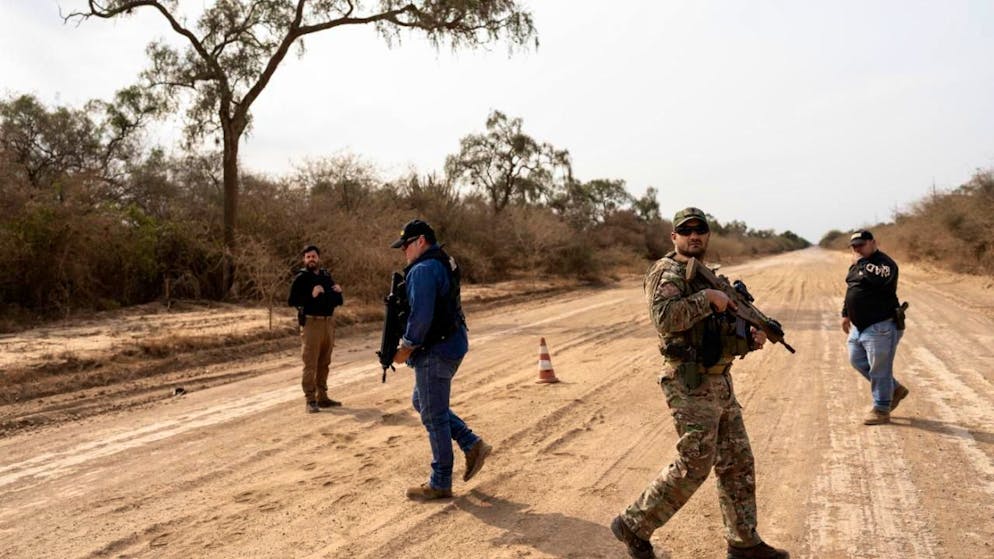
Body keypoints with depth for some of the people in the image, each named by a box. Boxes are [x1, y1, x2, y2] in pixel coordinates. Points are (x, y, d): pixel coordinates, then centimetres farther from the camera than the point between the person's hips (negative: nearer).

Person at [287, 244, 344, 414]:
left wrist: (338, 292, -3)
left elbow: (339, 301, 18)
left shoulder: (326, 276, 14)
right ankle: (310, 400, -3)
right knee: (310, 364, -6)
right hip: (311, 323, -6)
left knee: (324, 363, 10)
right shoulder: (301, 278, -3)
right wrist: (311, 295, -21)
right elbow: (291, 301, -12)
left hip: (328, 322, 6)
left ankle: (322, 397, 18)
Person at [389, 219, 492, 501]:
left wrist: (407, 347, -12)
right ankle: (473, 444, 21)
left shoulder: (423, 270, -18)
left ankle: (440, 484, 13)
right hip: (452, 344, 11)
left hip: (435, 351, -11)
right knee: (421, 401, 23)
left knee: (433, 416, 1)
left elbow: (421, 316, -26)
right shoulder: (445, 264, 14)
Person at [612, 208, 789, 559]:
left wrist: (751, 338, 3)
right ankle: (633, 526, 11)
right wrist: (707, 297, -22)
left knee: (738, 463, 13)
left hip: (721, 383, 9)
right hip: (691, 387, -9)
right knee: (692, 467, -5)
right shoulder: (667, 272, -10)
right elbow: (665, 318, -29)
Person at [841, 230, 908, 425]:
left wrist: (861, 262, -23)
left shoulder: (885, 263, -14)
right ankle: (895, 390, 30)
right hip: (860, 326, 10)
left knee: (879, 368, -2)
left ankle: (881, 410, 9)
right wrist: (846, 314, 26)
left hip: (880, 327, -10)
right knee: (857, 360, 16)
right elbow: (850, 290, 26)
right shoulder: (858, 265, 15)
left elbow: (874, 281, -35)